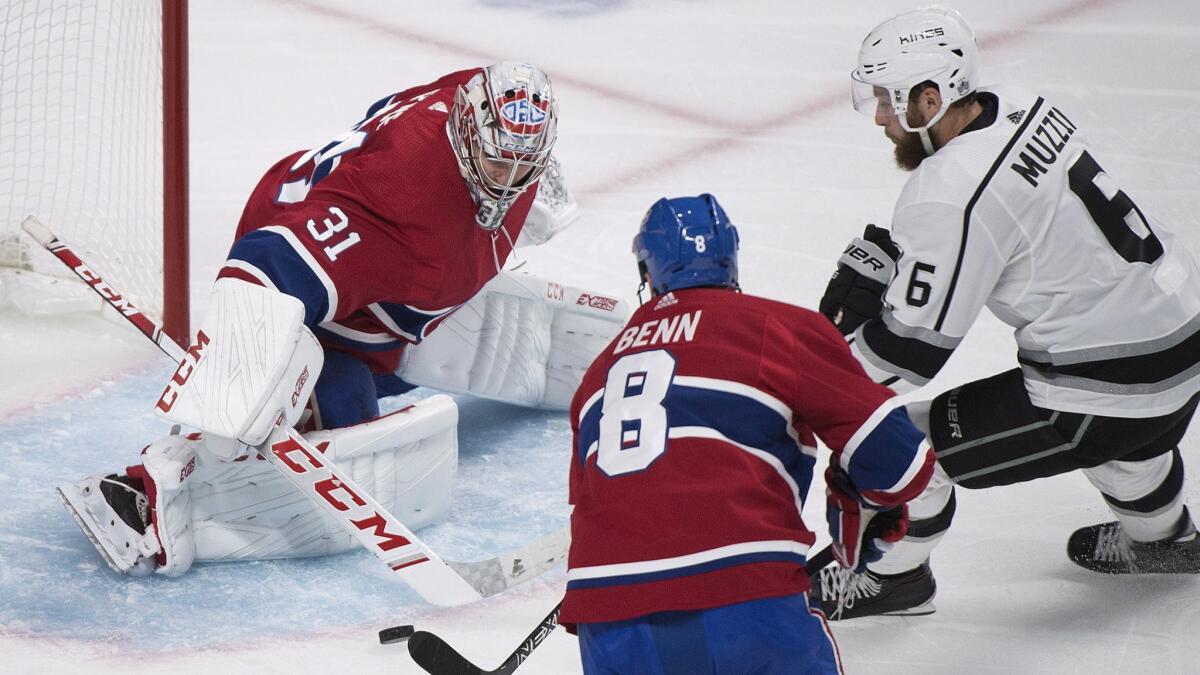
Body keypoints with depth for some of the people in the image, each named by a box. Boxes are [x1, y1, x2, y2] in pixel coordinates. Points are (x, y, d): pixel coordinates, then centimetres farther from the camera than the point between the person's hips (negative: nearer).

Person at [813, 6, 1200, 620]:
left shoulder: (957, 191, -24)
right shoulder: (1022, 108, 1)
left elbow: (914, 347, -18)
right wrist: (867, 264, 7)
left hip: (1114, 388, -9)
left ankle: (891, 576, 23)